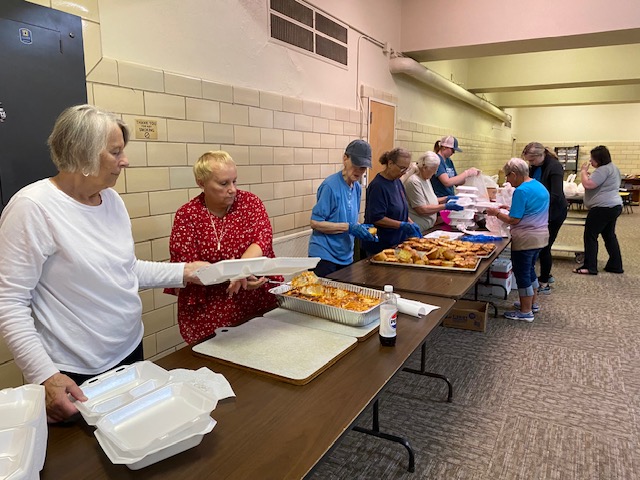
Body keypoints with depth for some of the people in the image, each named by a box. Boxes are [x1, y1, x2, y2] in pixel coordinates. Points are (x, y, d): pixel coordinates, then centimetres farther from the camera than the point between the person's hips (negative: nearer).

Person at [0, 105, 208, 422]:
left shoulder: (112, 198, 1)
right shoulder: (33, 206, -19)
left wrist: (183, 272, 2)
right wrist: (44, 375, -24)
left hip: (130, 351, 7)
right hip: (72, 375, -6)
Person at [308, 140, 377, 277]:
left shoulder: (357, 188, 6)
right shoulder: (330, 186, -17)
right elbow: (315, 223, -18)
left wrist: (361, 228, -5)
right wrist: (349, 227, -22)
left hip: (346, 257, 8)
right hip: (325, 257, -7)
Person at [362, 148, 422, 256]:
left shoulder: (397, 182, 9)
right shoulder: (378, 186, -18)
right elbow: (376, 218, -23)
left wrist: (411, 223, 4)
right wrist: (402, 225, -24)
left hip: (397, 242, 9)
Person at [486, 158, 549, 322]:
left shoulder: (521, 191, -20)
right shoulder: (540, 186, 10)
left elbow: (514, 220, -20)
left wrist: (496, 213, -6)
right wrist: (510, 208, 14)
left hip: (526, 238, -10)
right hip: (541, 236, 10)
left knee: (522, 273, 2)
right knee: (530, 269, 23)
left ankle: (526, 312, 11)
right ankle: (532, 303, 36)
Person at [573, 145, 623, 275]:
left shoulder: (603, 169, -17)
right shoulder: (612, 168, 17)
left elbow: (588, 184, -22)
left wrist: (583, 171, -7)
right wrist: (590, 175, 9)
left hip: (603, 208, -11)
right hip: (614, 206, 11)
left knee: (590, 236, -5)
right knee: (609, 236, 15)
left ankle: (590, 267, -4)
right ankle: (616, 266, 19)